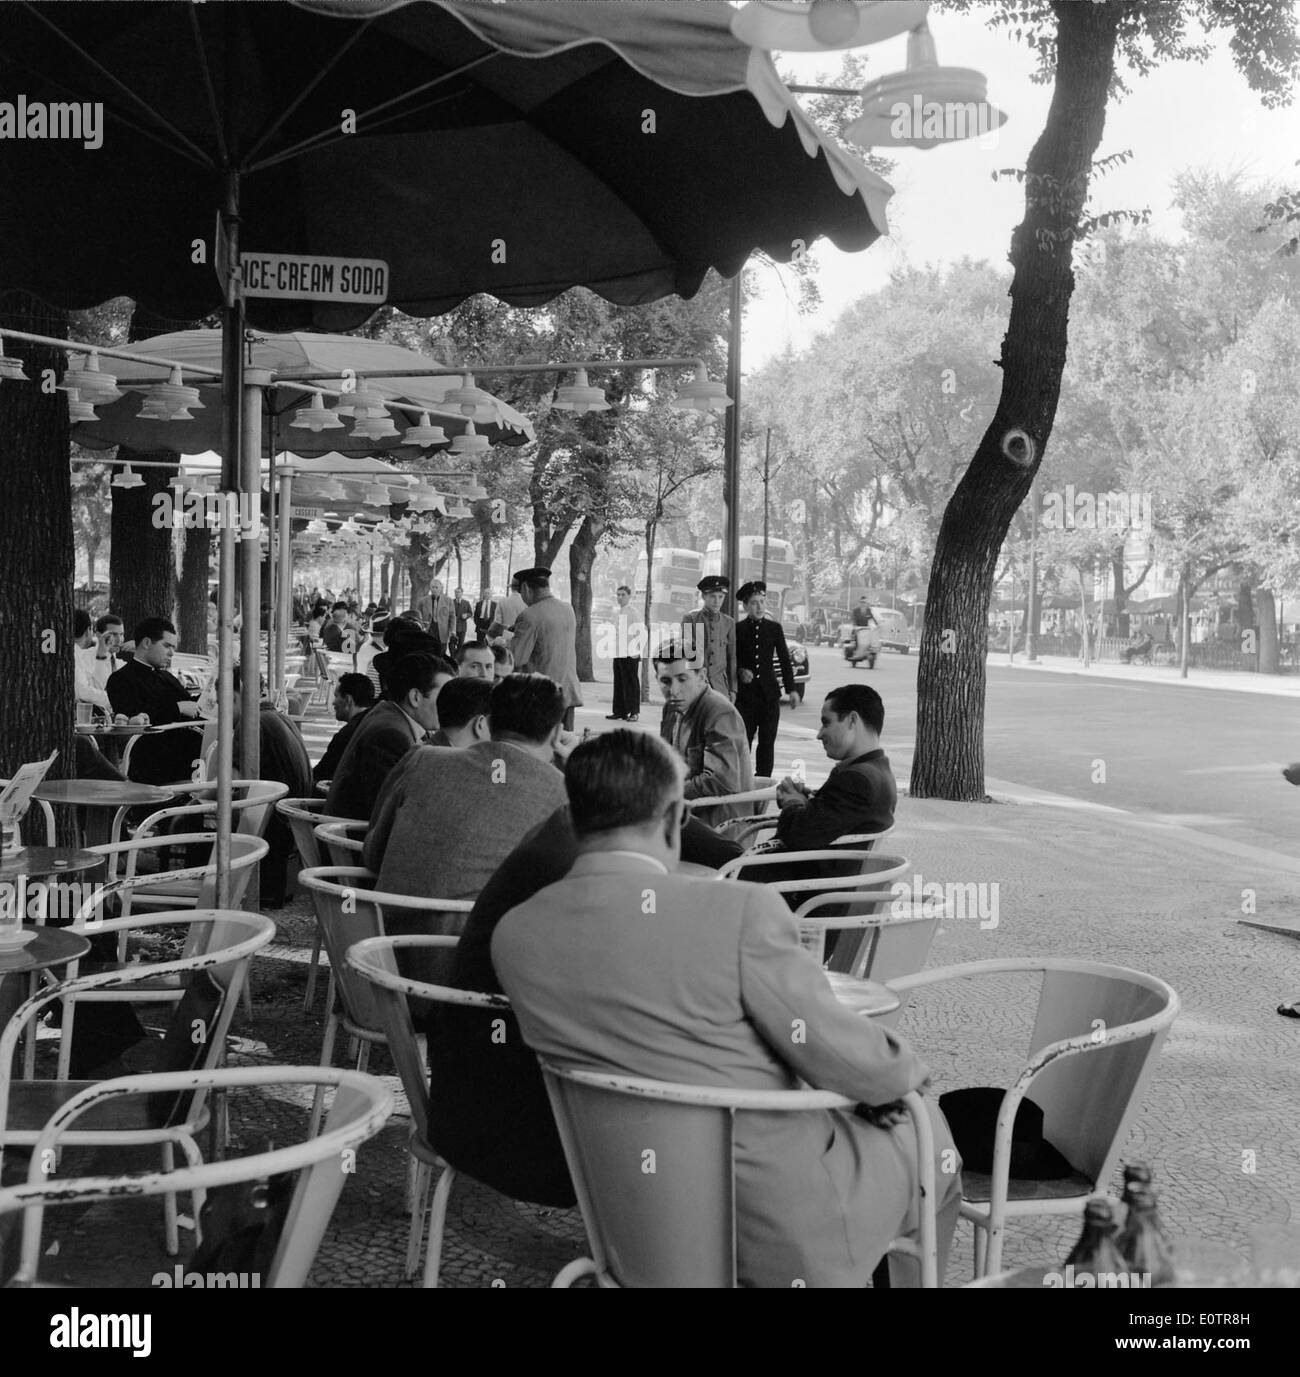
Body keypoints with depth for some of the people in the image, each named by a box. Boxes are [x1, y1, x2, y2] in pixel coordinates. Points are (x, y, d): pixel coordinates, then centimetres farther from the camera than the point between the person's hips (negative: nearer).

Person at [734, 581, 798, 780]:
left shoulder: (774, 628, 7)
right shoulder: (738, 629, 2)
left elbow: (785, 660, 10)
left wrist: (791, 689, 6)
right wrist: (740, 671, -12)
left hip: (770, 693, 2)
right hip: (745, 694, -2)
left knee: (767, 743, 3)